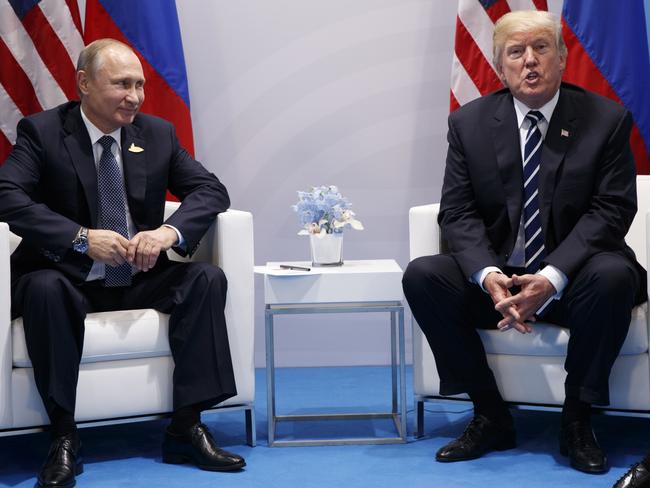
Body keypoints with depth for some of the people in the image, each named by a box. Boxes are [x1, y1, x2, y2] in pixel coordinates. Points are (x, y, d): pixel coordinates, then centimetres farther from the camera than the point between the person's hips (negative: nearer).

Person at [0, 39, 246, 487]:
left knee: (207, 277, -20)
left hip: (140, 280, 4)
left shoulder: (158, 134, 5)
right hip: (70, 280, -4)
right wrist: (83, 238, -31)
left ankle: (187, 427, -18)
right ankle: (64, 437, -25)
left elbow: (211, 190, 2)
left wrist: (170, 230, -20)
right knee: (42, 287, -35)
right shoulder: (41, 131, -6)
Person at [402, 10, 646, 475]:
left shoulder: (606, 119, -4)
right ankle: (491, 417, -10)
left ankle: (577, 420, -15)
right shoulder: (469, 122, 2)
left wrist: (552, 278, -25)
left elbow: (610, 210, -10)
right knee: (422, 275, -23)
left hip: (571, 281, -2)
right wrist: (489, 276, -23)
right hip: (496, 276, 2)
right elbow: (458, 212, -3)